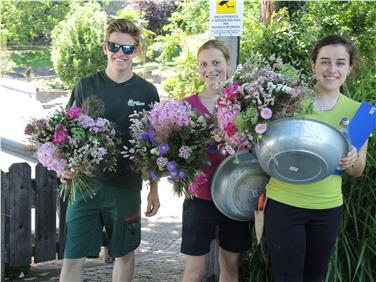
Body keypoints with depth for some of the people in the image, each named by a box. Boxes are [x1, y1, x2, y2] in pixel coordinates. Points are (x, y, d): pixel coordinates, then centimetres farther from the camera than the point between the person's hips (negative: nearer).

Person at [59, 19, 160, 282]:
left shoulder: (147, 92, 1)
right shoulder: (86, 86, 2)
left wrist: (154, 189, 7)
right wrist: (65, 167, -10)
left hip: (126, 186, 0)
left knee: (125, 253, 13)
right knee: (72, 257, -2)